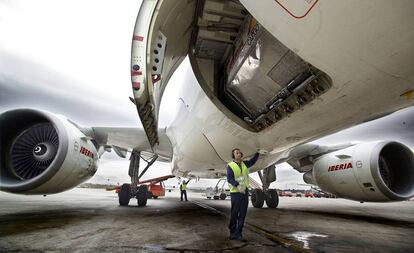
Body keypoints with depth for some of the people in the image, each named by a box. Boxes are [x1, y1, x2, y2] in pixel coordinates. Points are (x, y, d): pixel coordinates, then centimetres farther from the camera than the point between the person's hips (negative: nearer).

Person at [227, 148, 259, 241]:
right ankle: (232, 233, 16)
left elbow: (252, 161, 23)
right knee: (234, 213, 2)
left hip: (245, 191, 6)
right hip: (235, 192, -5)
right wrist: (238, 185, -31)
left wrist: (257, 152, 10)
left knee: (242, 213, 6)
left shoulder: (244, 163, 11)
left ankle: (238, 233, 15)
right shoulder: (230, 166, -7)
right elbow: (229, 179, -16)